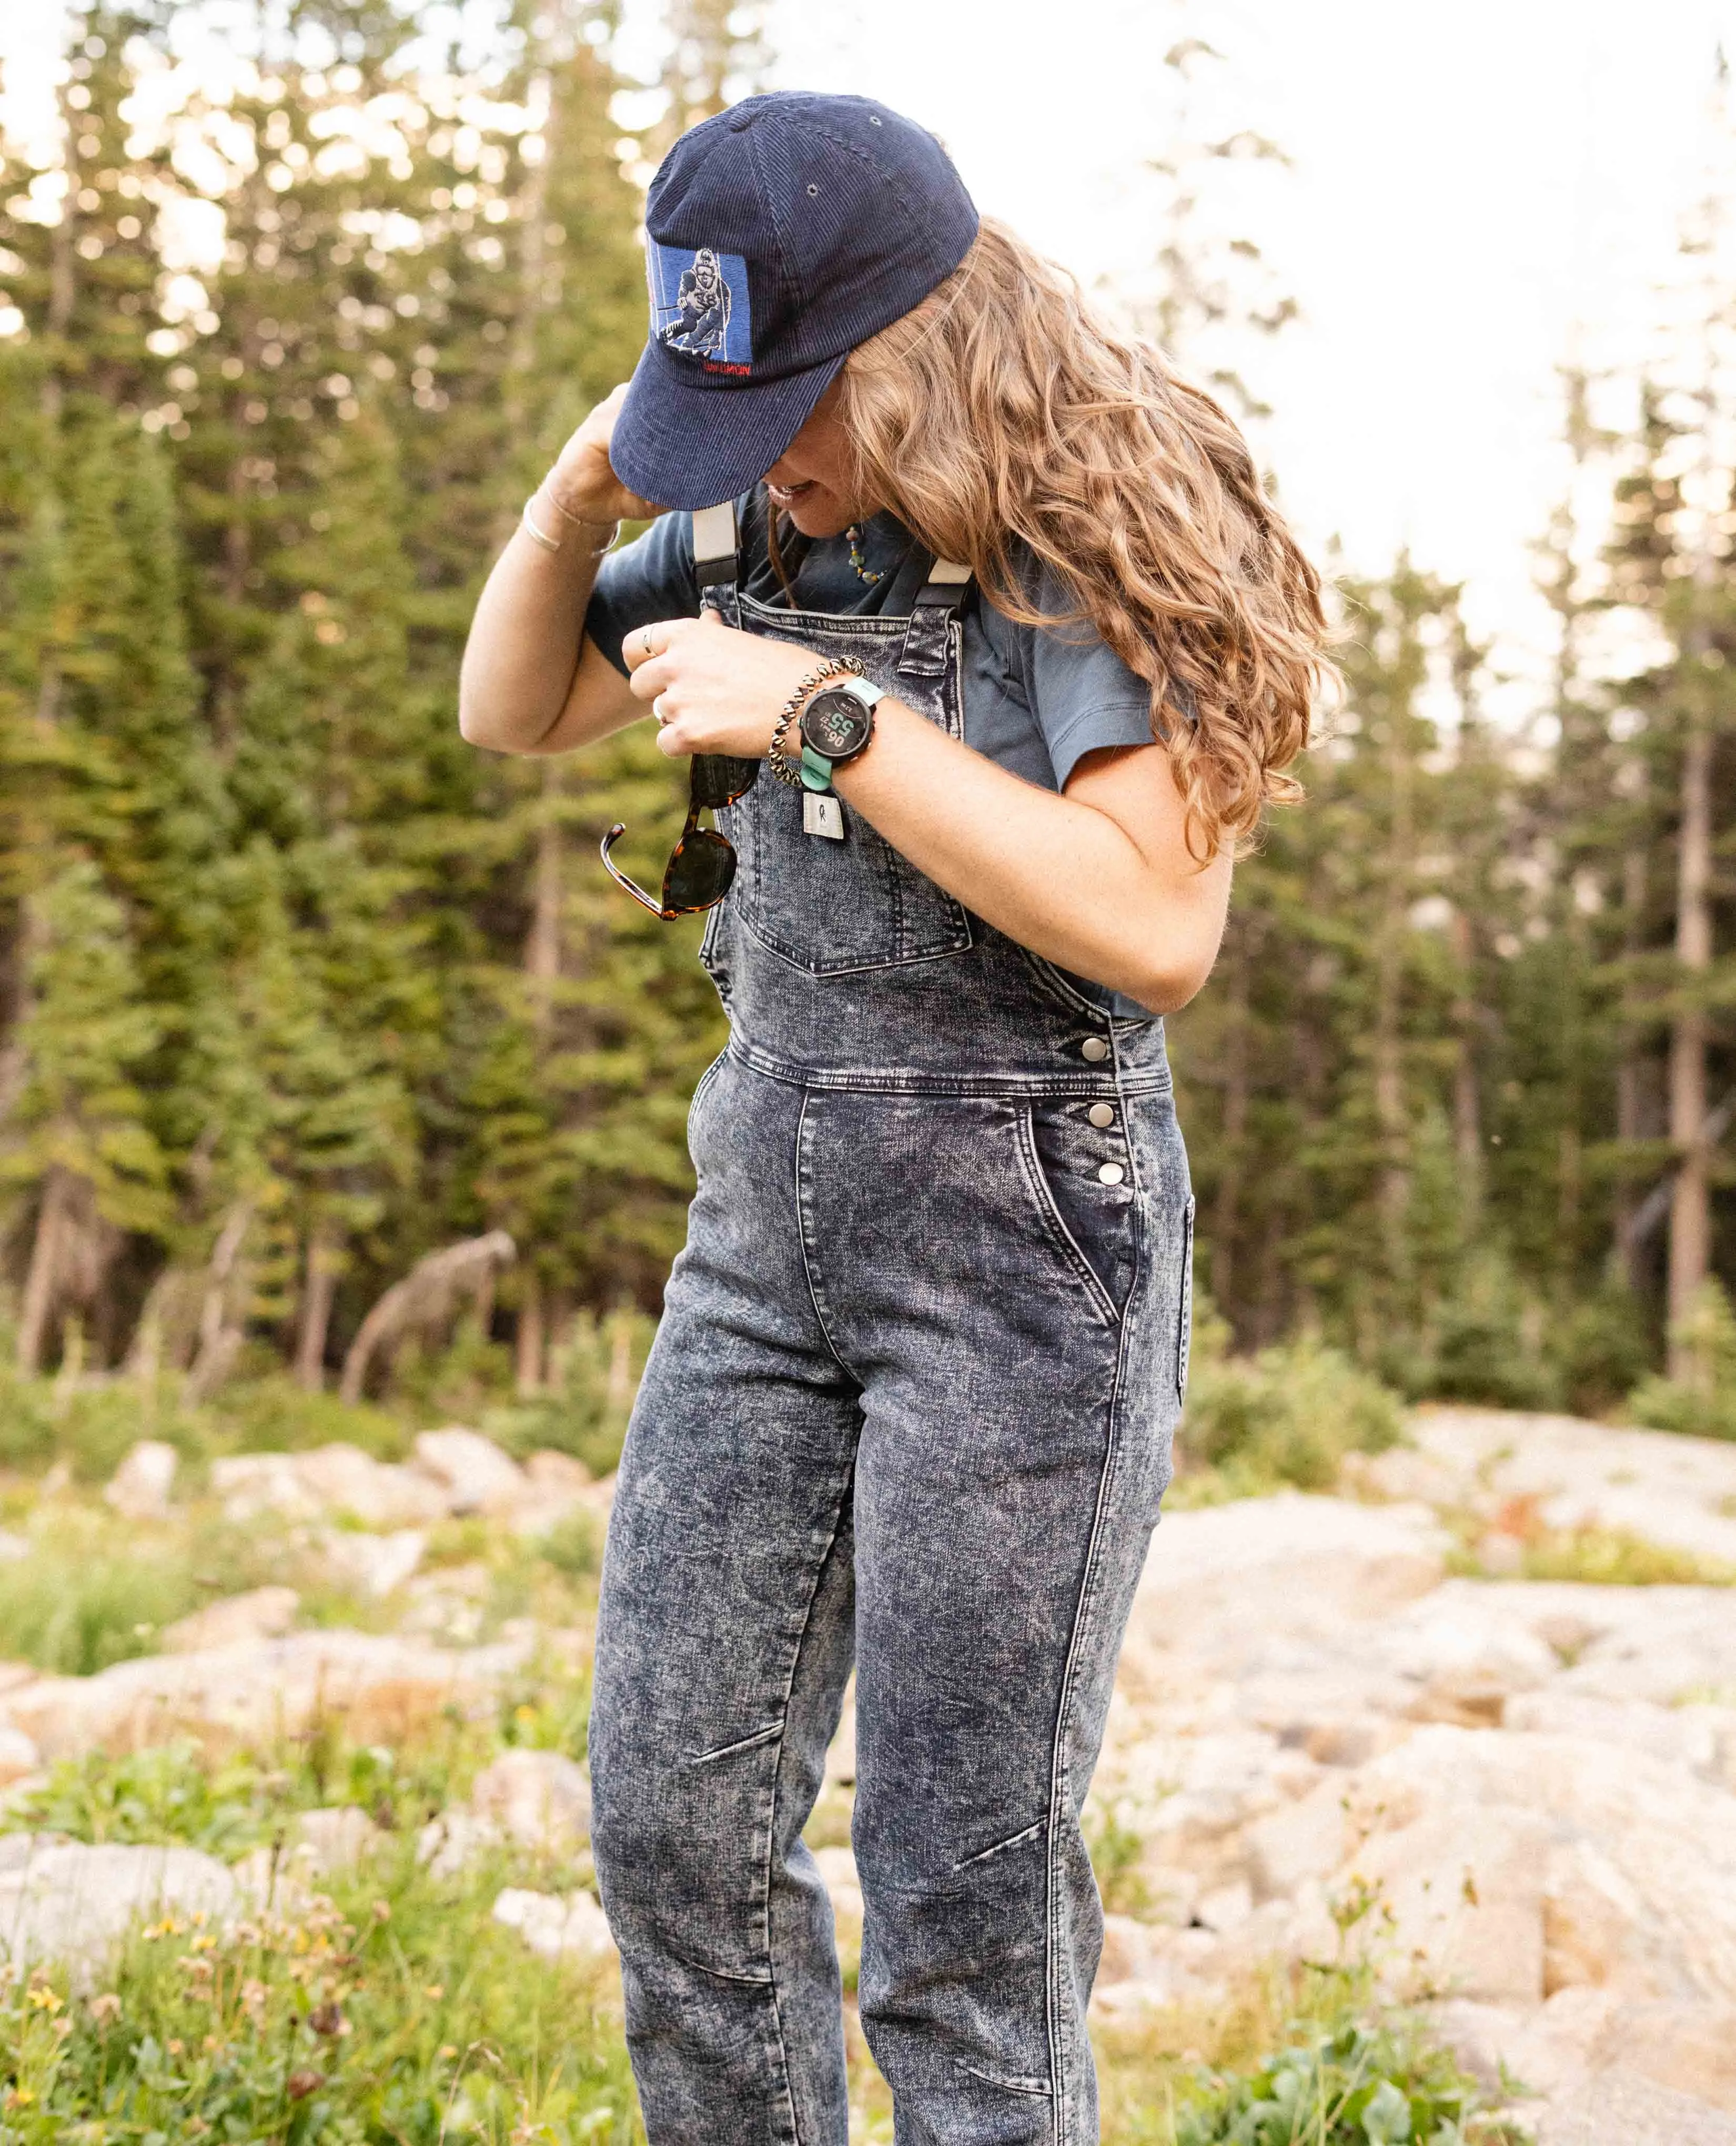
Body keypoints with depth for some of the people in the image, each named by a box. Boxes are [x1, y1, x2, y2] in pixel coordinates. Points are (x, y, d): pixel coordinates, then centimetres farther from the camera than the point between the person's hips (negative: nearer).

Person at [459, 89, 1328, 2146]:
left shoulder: (1095, 536, -12)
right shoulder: (761, 515, 7)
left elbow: (1158, 929, -23)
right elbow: (511, 710, 17)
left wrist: (830, 720, -23)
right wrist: (580, 492, -2)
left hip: (1024, 1229, -6)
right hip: (768, 1221, 7)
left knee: (963, 1887, -3)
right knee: (671, 1819, 8)